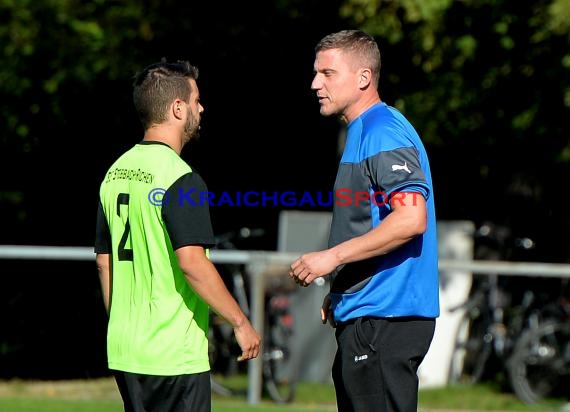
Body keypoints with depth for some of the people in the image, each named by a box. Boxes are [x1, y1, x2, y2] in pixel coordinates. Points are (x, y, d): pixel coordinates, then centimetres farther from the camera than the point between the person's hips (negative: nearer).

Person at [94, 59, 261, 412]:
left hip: (124, 352, 8)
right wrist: (240, 323, -14)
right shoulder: (179, 178, -14)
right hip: (173, 356, -8)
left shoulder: (116, 173, 11)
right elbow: (192, 262, -21)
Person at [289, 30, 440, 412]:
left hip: (384, 320, -11)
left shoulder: (383, 132, -13)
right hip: (366, 316, 11)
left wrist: (333, 256, -20)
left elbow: (411, 218, -24)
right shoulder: (363, 132, 19)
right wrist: (339, 292, 21)